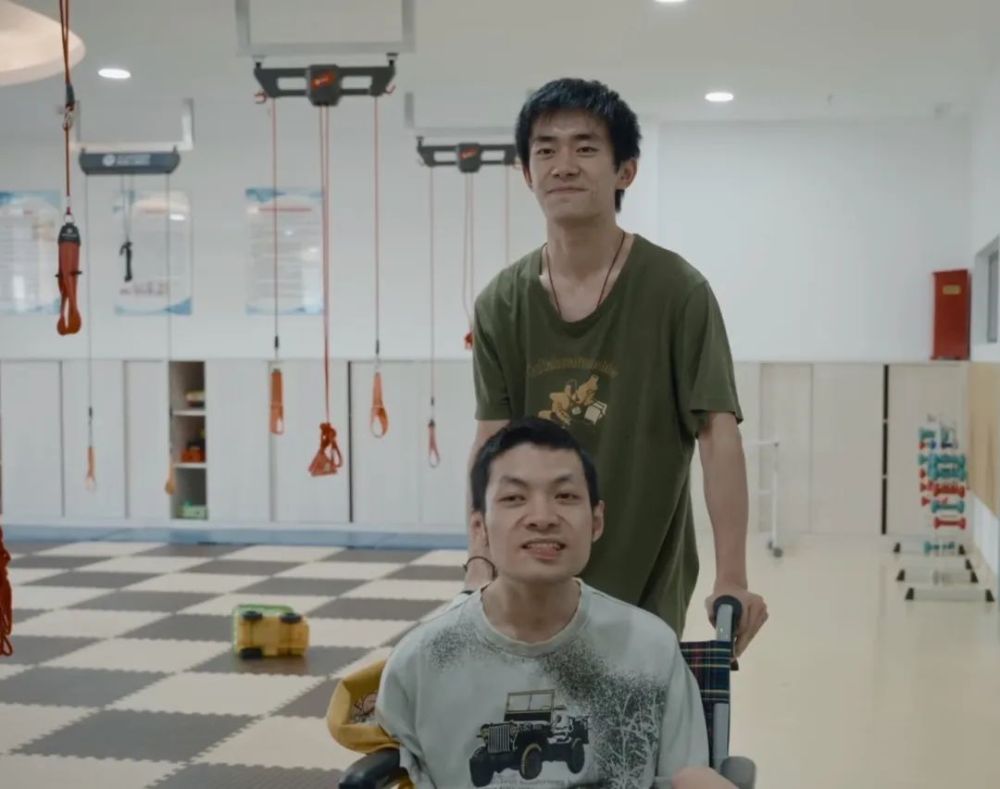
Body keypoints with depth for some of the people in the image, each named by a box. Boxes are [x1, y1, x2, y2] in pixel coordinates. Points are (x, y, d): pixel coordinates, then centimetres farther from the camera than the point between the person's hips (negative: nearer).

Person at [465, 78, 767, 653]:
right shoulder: (501, 304, 0)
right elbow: (493, 442, -1)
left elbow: (718, 433, -15)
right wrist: (481, 562, -13)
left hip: (646, 589, -3)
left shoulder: (677, 291, -10)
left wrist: (732, 580, -22)